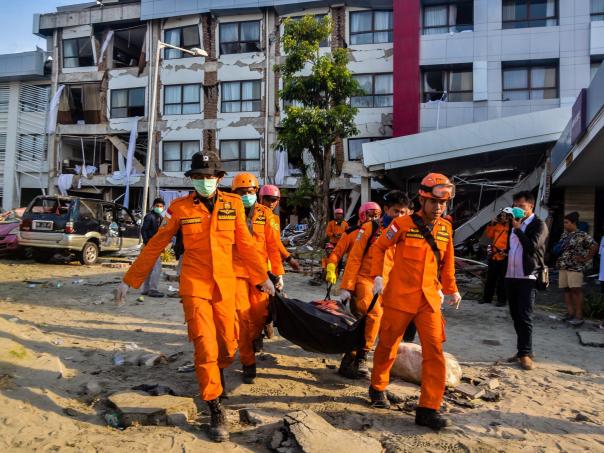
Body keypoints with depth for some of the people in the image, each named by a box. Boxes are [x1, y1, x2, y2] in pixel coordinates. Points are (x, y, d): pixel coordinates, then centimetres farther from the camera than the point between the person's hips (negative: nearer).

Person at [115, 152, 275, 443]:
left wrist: (262, 276, 16)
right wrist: (129, 281, 3)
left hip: (225, 286, 2)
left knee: (228, 346, 9)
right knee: (205, 347, -6)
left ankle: (215, 373, 45)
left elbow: (245, 244, 10)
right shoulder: (180, 207, -3)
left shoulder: (233, 204, 1)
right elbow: (155, 246, 1)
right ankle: (215, 409, 13)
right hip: (194, 286, -2)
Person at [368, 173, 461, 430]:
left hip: (429, 298, 4)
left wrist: (451, 290, 15)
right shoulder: (404, 224, -9)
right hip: (399, 296, -3)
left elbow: (447, 262, 17)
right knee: (388, 345, 10)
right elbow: (379, 247, 2)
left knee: (434, 350, -4)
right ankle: (377, 388, 36)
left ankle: (428, 409, 5)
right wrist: (377, 276, -6)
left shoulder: (446, 228, 5)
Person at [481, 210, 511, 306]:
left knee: (502, 280, 1)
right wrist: (491, 224, 4)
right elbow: (488, 235, 13)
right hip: (493, 256, 6)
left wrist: (507, 251, -23)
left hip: (504, 258, -6)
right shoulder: (496, 225, 10)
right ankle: (487, 297, 22)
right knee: (490, 278, 13)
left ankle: (502, 299, 12)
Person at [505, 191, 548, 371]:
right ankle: (522, 350, 18)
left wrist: (517, 229, -13)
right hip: (511, 276, 7)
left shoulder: (538, 224, -5)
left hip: (528, 277, -7)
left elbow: (532, 246, -19)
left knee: (525, 317, -7)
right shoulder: (515, 223, 16)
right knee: (516, 316, 10)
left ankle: (526, 353, 0)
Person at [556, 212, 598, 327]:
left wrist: (586, 259, -10)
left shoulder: (582, 235, -8)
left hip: (575, 267, -7)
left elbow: (595, 246, -11)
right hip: (563, 267, 7)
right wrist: (559, 260, 12)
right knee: (566, 289, 8)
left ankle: (579, 316, -3)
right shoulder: (564, 234, 13)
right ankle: (570, 313, 15)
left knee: (576, 290, -7)